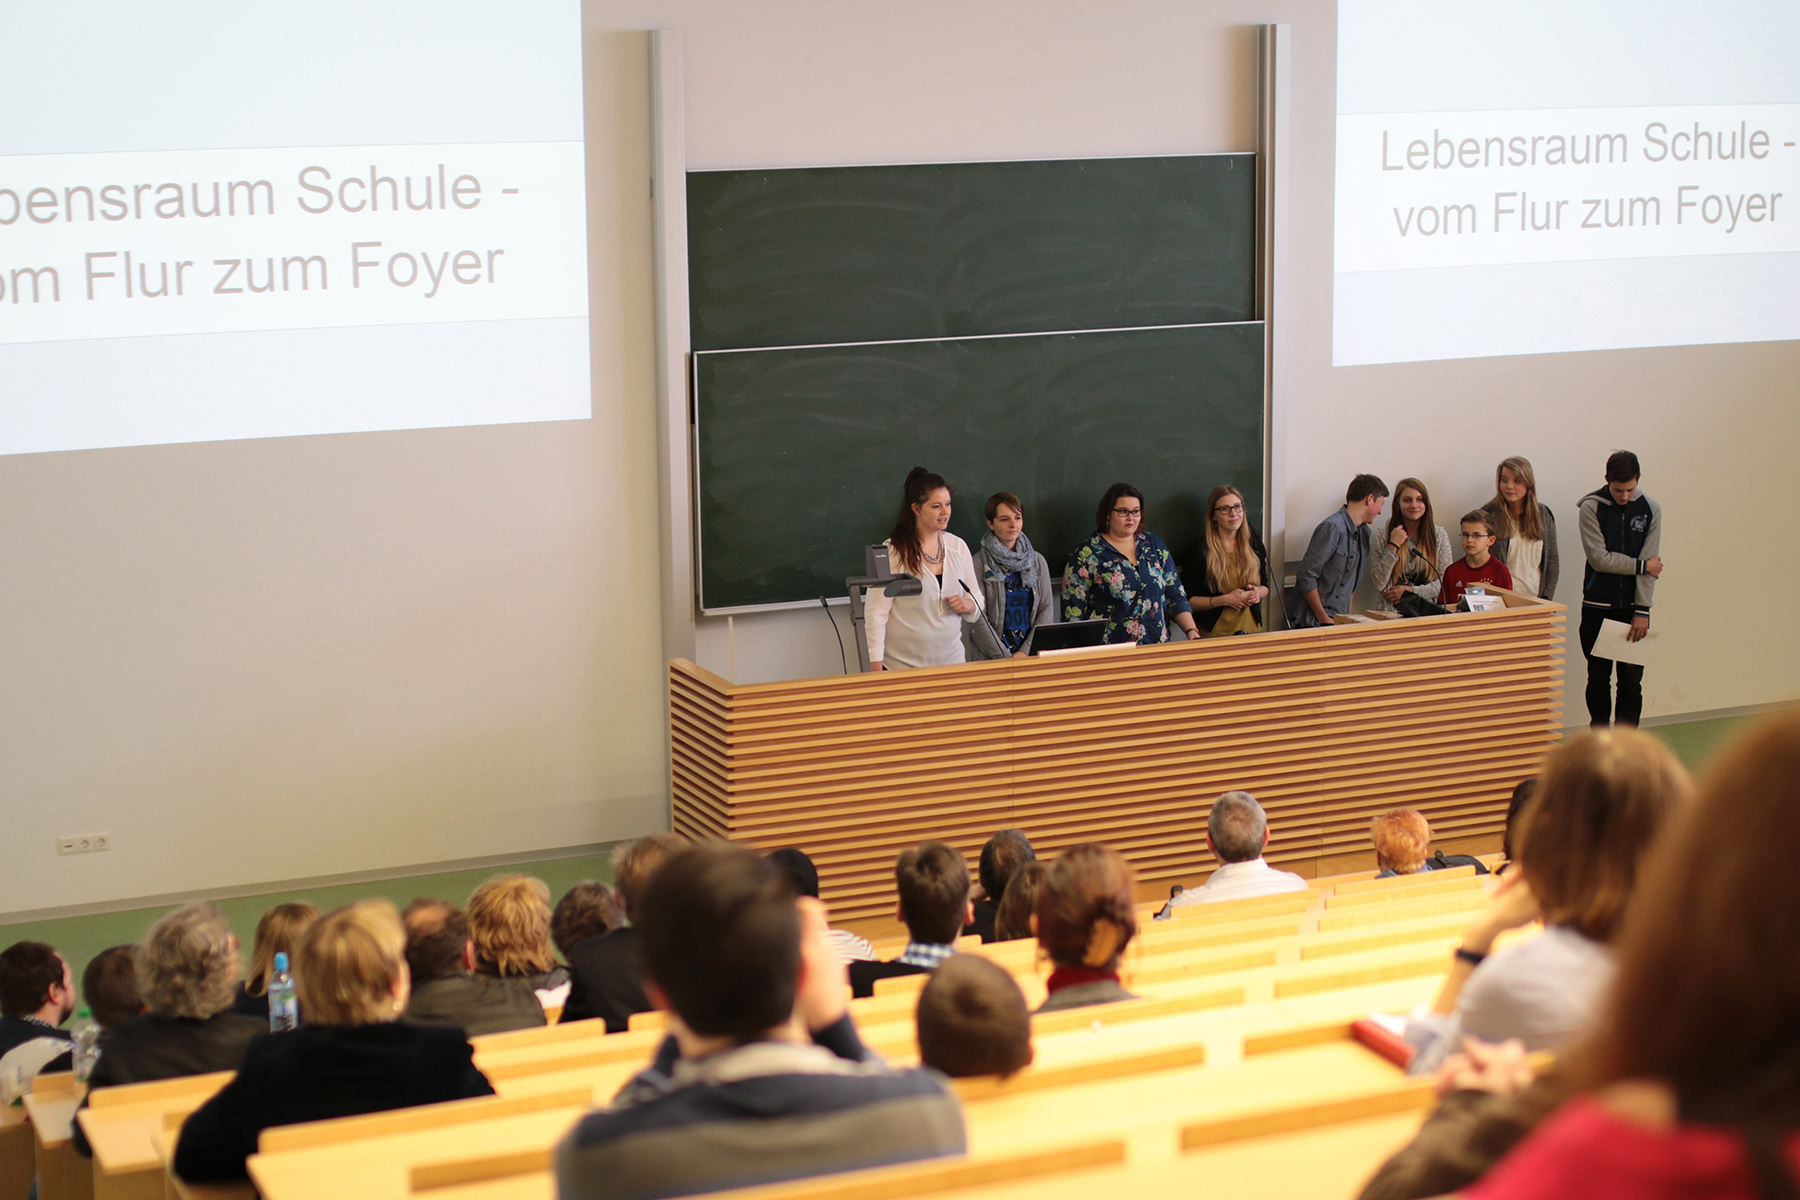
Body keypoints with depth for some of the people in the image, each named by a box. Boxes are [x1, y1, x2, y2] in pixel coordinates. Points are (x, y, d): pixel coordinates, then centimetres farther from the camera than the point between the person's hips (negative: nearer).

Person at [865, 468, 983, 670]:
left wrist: (968, 606, -6)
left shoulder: (958, 547, 9)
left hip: (951, 662, 5)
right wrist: (876, 670, -14)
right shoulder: (893, 551, -8)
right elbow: (876, 614, -9)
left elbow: (978, 603, 19)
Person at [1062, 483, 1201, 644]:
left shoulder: (1154, 545, 16)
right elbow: (1073, 614, -1)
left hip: (1157, 650, 4)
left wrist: (1191, 630, 2)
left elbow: (1176, 597, 17)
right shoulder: (1087, 553, 2)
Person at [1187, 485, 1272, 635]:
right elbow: (1188, 600, -3)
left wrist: (1258, 593, 0)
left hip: (1250, 628, 4)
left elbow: (1265, 587, 23)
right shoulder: (1200, 549, -4)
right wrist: (1224, 600, -12)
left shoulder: (1254, 545, 10)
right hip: (1214, 632, -4)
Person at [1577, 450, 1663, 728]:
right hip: (1597, 608, -1)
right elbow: (1599, 558, -11)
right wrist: (1641, 566, -6)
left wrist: (1642, 610, -8)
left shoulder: (1650, 509, 2)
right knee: (1598, 679, 5)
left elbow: (1651, 564, -2)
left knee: (1631, 681, 1)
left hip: (1633, 608, 1)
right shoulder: (1591, 507, -4)